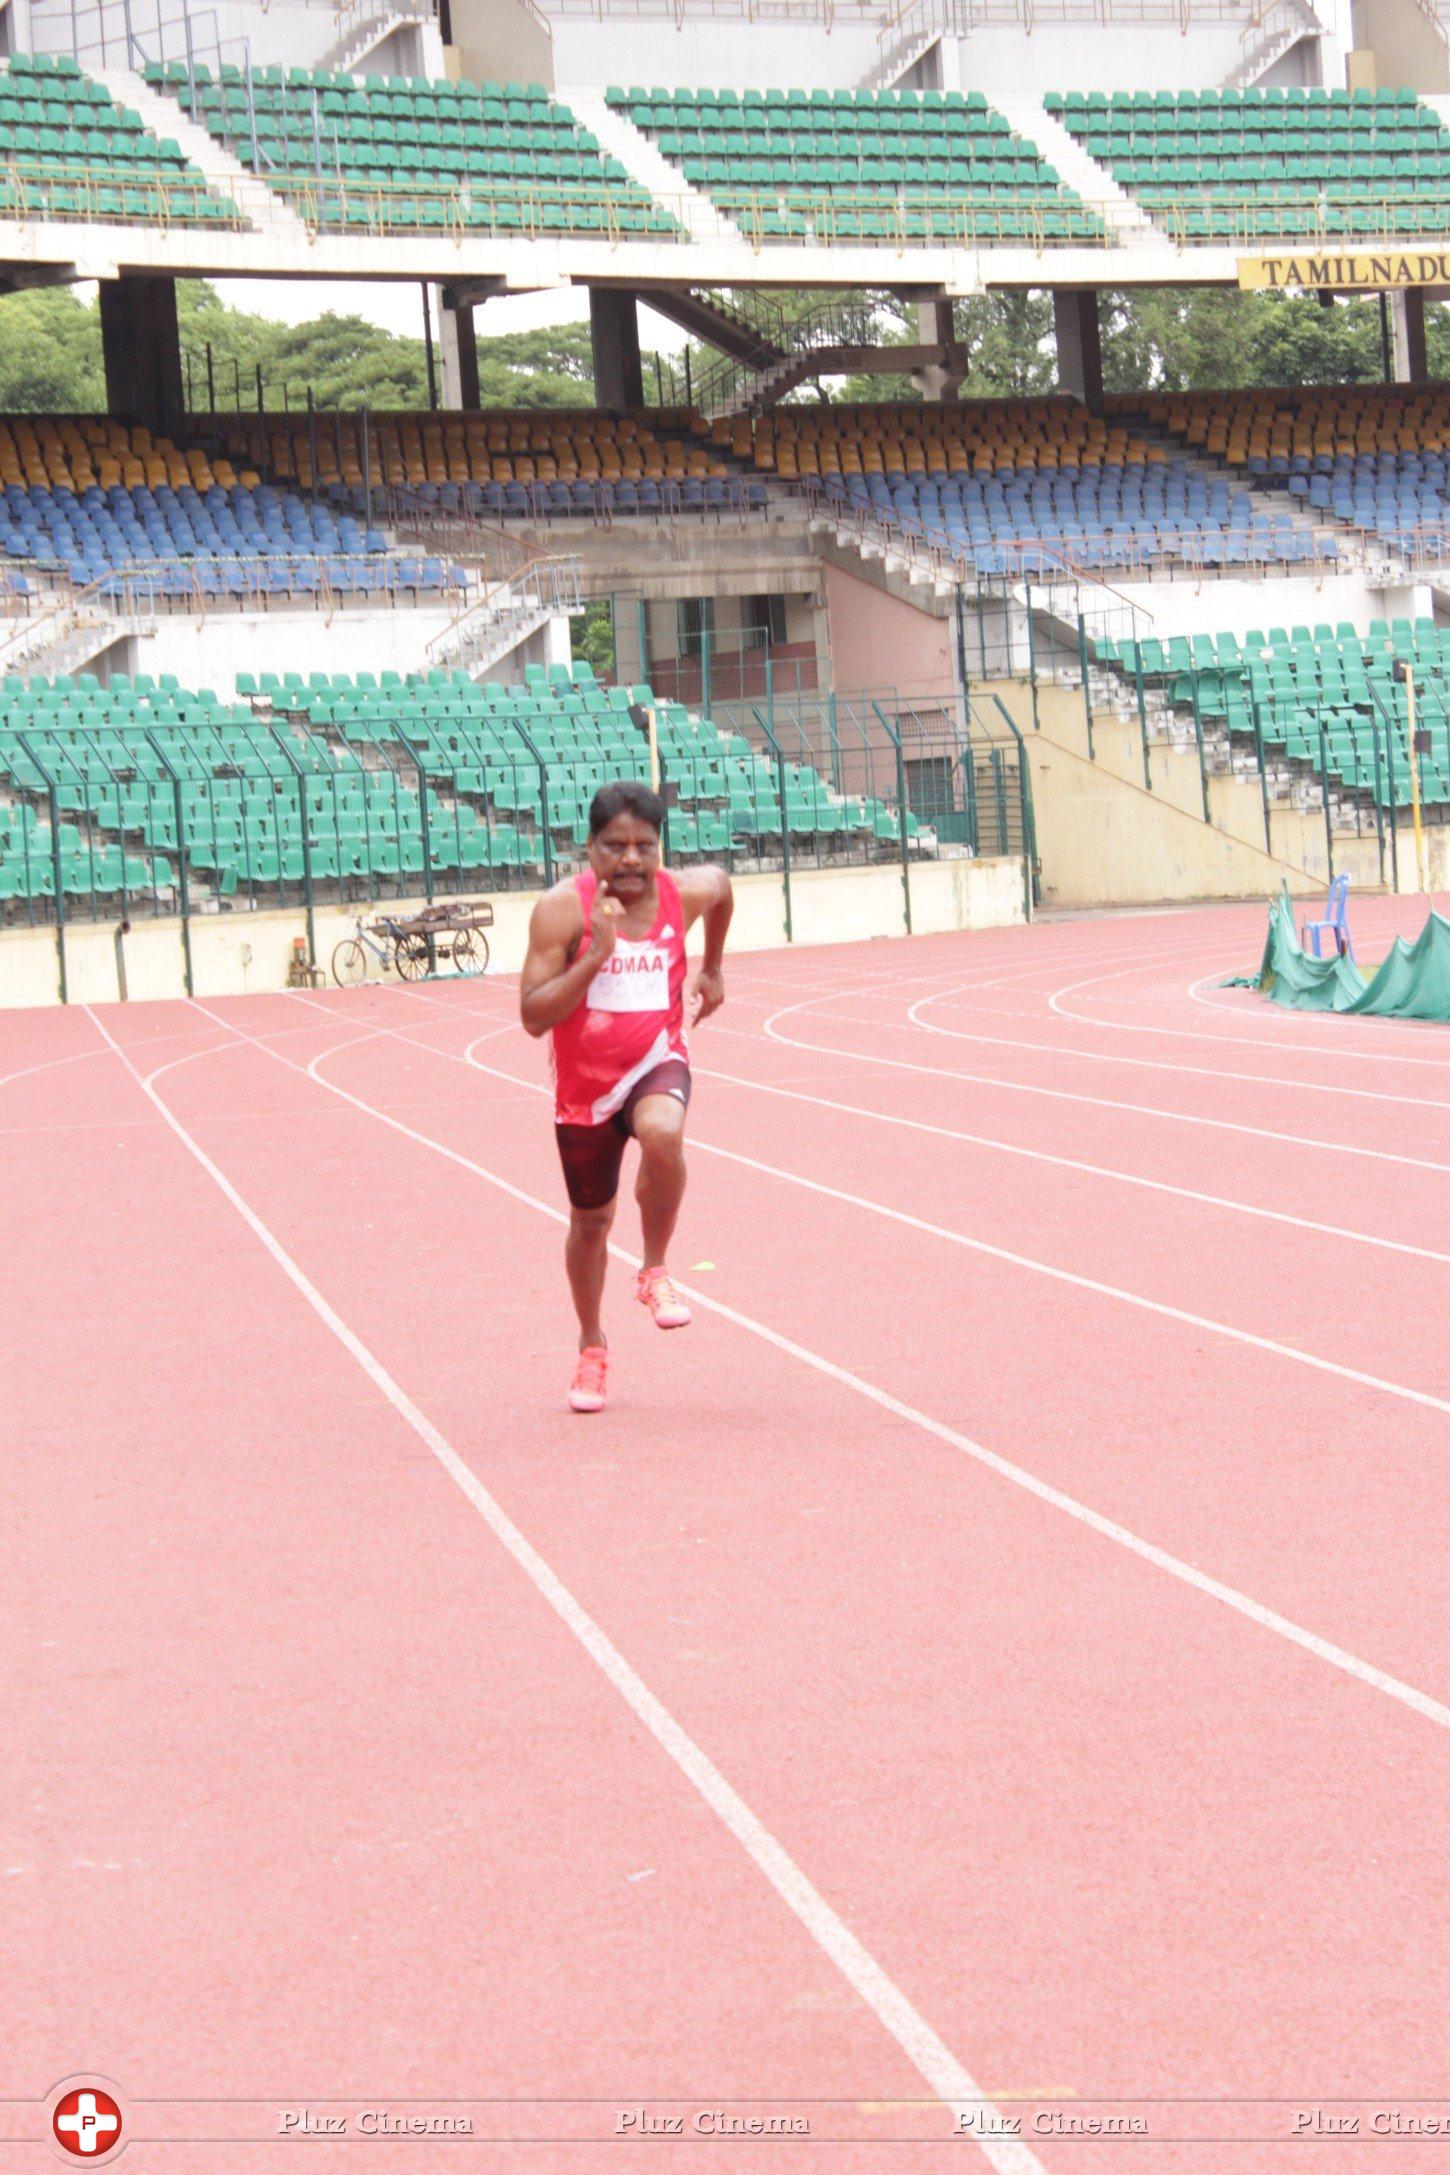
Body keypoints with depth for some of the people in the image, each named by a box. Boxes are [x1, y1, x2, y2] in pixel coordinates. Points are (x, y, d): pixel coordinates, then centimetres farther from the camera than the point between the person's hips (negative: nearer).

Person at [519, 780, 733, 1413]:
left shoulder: (686, 893, -10)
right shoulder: (563, 908, -18)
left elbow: (722, 886, 18)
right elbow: (533, 1016, -23)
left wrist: (713, 968, 23)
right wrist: (595, 956, -32)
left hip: (657, 1062, 0)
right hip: (585, 1083, 0)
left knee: (662, 1133, -37)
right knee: (591, 1221, 15)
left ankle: (655, 1273, -13)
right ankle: (592, 1346, 41)